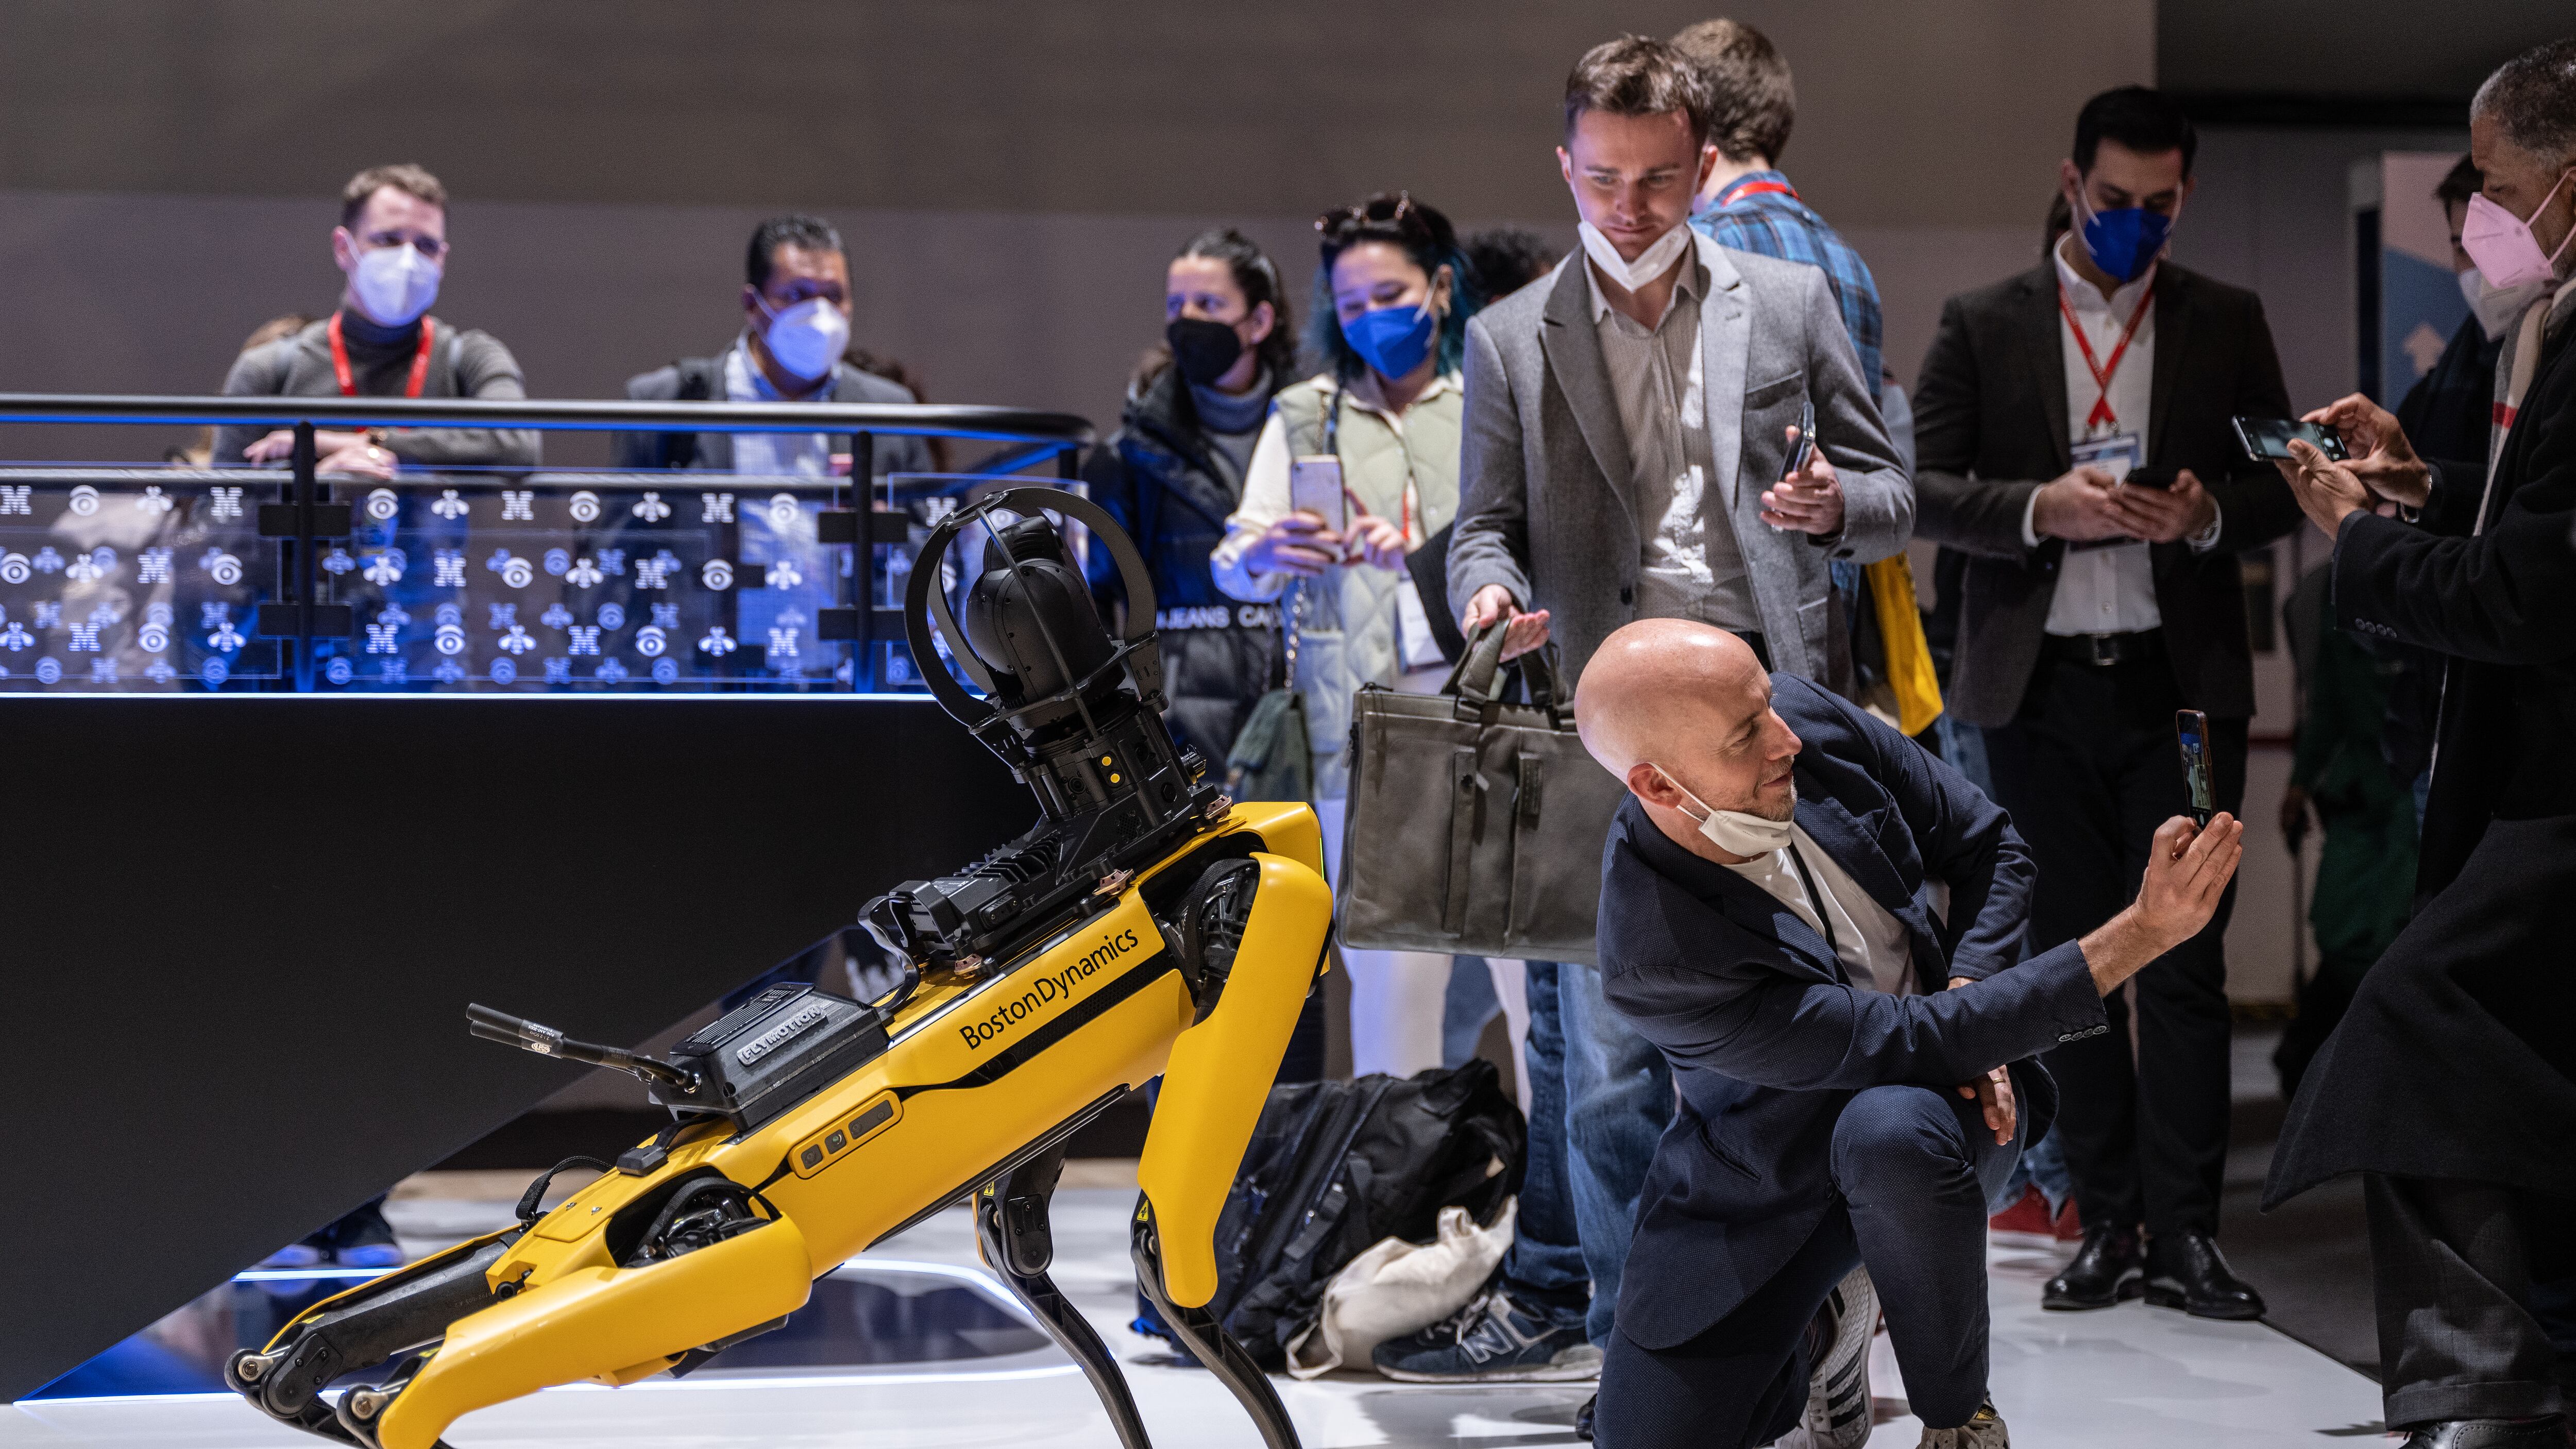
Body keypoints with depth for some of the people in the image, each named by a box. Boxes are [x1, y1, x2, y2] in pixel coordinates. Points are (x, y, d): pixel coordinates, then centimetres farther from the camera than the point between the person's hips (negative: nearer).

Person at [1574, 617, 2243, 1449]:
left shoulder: (1812, 720, -16)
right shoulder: (1653, 963, -32)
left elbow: (1991, 848, 2)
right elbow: (1907, 1042, -32)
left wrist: (1967, 1000, -17)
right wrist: (2139, 936, -36)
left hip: (1943, 1097, 2)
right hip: (1772, 1184, -2)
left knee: (1890, 1128, -36)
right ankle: (1816, 1343, 20)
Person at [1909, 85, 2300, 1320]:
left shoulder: (2227, 324, 9)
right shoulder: (1983, 327, 7)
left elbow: (2286, 488, 9)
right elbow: (1921, 486, 0)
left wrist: (2212, 513, -12)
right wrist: (2040, 509, -16)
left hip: (2180, 678, 0)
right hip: (2040, 688, 1)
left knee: (2185, 959, -5)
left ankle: (2185, 1231, -1)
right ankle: (2107, 1227, 12)